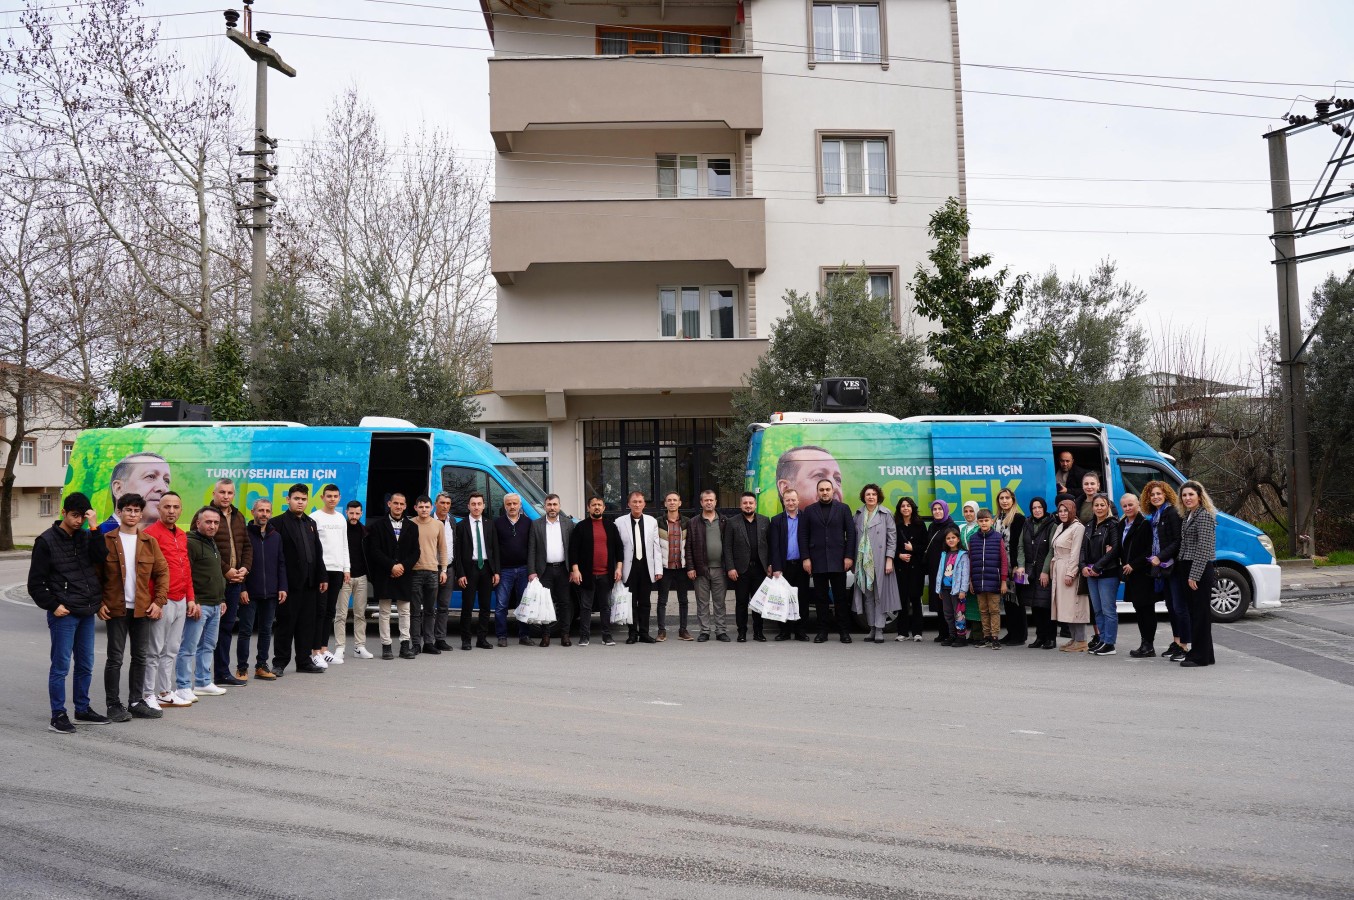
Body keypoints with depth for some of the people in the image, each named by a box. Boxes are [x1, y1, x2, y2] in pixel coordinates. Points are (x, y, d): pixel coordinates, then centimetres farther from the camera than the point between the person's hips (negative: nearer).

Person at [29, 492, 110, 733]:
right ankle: (58, 716, 6)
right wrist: (52, 606, -9)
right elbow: (35, 582, -3)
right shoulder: (47, 541, -4)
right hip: (63, 614, -5)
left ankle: (83, 709, 25)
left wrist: (94, 527, -13)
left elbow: (102, 558, -10)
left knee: (86, 665, 13)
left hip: (87, 613, 5)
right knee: (61, 666, -1)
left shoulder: (87, 537, 9)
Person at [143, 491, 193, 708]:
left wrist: (190, 598, 16)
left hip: (181, 601, 8)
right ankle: (149, 695, 6)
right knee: (154, 651, 0)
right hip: (163, 601, -8)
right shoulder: (151, 533, -9)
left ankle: (166, 692, 22)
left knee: (171, 651, 14)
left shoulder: (182, 535, 15)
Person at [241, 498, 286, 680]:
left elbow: (281, 564, 13)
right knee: (246, 631, 0)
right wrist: (242, 588, -12)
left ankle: (262, 666, 18)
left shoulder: (276, 537, 11)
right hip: (249, 593, -4)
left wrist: (282, 587, 5)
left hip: (270, 593, 4)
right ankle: (242, 668, 8)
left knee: (266, 631, 9)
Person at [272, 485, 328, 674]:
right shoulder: (278, 523, -5)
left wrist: (322, 577, 13)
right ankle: (280, 662, 9)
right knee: (285, 623, 1)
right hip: (290, 582, -6)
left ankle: (304, 661, 17)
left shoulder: (311, 523, 17)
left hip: (309, 583, 6)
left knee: (307, 623, 10)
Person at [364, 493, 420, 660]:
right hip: (384, 575, -2)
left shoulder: (411, 528, 11)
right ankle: (386, 646, 5)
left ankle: (405, 645, 8)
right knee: (384, 612, 1)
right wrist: (391, 566, -14)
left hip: (404, 575, 2)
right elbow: (375, 551, -5)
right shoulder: (378, 526, 3)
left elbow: (415, 552, 7)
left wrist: (403, 566, -9)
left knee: (404, 612, 4)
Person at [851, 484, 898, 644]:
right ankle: (872, 629, 12)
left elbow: (892, 537, -2)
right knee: (867, 595, 6)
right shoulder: (858, 515, 11)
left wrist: (889, 559, -9)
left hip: (879, 561, -3)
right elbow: (854, 536, 10)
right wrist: (853, 559, 4)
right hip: (863, 561, 4)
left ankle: (879, 630, -1)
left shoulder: (885, 515, 1)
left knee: (880, 594, -3)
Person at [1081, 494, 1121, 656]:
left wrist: (1097, 567, -15)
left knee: (1108, 609, -4)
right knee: (1097, 610, 10)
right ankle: (1101, 640, 16)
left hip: (1108, 573, -7)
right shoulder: (1089, 526, 16)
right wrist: (1084, 567, -3)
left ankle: (1109, 644, 0)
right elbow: (1083, 548, 14)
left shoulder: (1113, 525, -5)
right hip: (1091, 574, 7)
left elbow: (1115, 549, -13)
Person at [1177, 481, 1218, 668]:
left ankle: (1200, 656, -2)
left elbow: (1204, 549, -17)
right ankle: (1196, 651, 19)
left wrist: (1194, 575, -20)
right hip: (1186, 569, 9)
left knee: (1200, 612, -5)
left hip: (1200, 571, -9)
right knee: (1193, 611, 12)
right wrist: (1184, 573, 13)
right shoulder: (1187, 517, 17)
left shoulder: (1204, 516, -12)